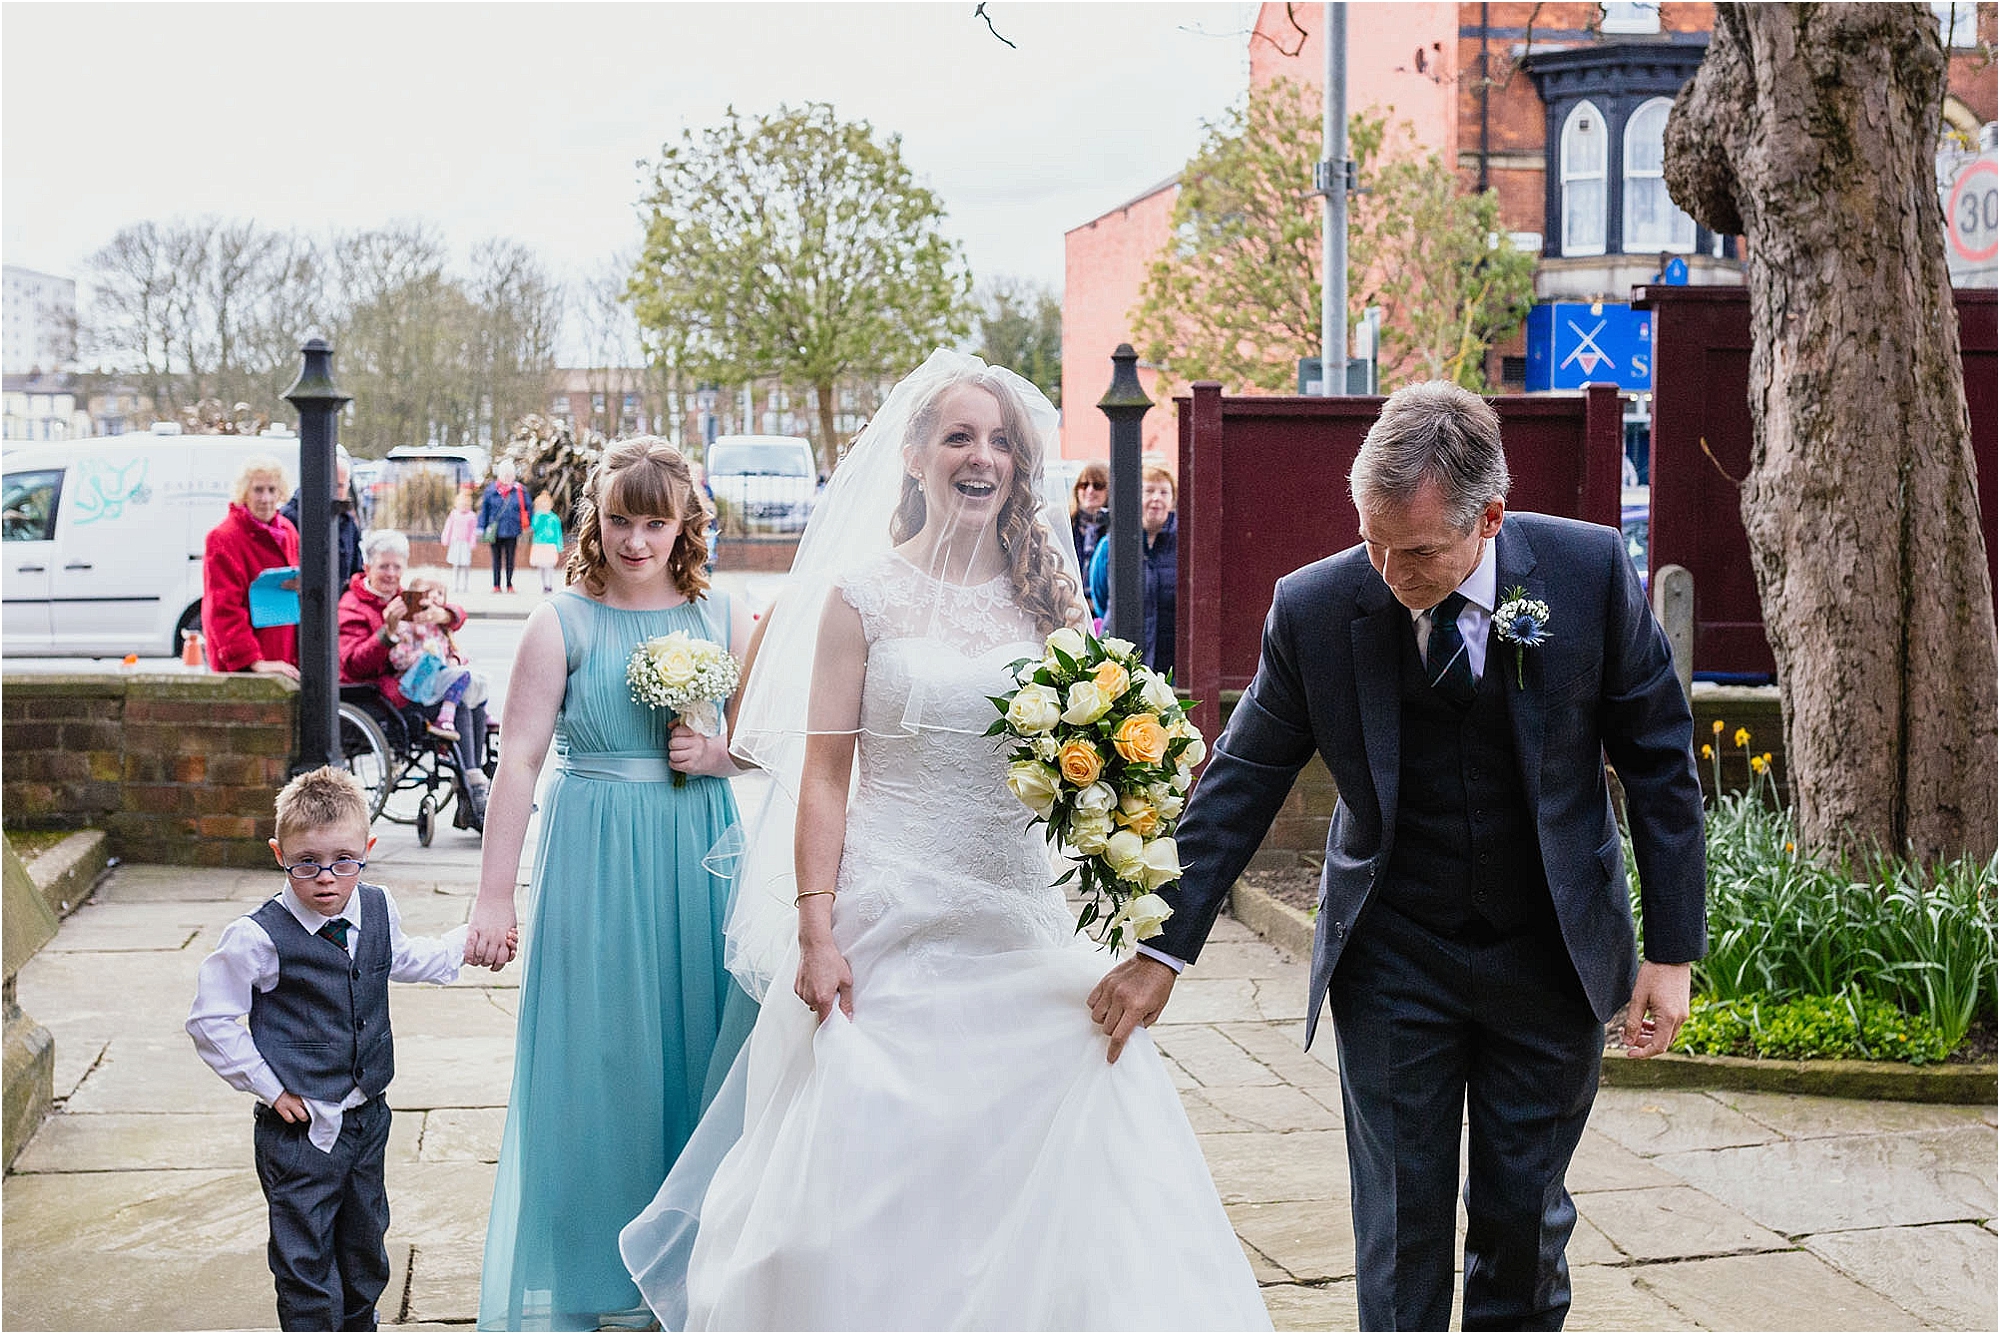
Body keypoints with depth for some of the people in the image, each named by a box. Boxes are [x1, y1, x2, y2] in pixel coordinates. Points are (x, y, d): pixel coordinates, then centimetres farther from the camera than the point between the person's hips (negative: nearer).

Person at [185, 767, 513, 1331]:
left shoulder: (379, 910, -1)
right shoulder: (258, 938, -19)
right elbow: (210, 1021, -12)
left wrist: (465, 943, 21)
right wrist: (269, 1086, -12)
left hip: (367, 1114, 6)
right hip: (299, 1129, -6)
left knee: (365, 1242, 22)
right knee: (305, 1258, 1)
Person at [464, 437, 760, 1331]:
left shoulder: (724, 617, 4)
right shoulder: (562, 623, -5)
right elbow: (519, 759, -7)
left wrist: (724, 753, -10)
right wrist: (493, 894, -9)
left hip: (698, 853, 3)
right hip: (595, 854, -3)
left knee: (698, 1043, 8)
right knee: (595, 1049, 3)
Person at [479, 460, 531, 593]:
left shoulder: (520, 490, -1)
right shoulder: (491, 489, 0)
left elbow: (527, 508, 4)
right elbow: (484, 507, 4)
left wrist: (526, 527, 1)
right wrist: (482, 527, 2)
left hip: (512, 531, 0)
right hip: (495, 531, 0)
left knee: (510, 558, 8)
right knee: (497, 558, 8)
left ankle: (509, 584, 17)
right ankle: (496, 585, 15)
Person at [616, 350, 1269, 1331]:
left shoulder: (1049, 596, 8)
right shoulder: (865, 595, -1)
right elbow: (823, 773, -3)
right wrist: (815, 929, -11)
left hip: (1027, 923, 3)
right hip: (894, 927, -3)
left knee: (1047, 1172, 3)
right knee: (878, 1173, 0)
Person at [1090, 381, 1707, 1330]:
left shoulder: (1592, 572, -13)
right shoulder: (1314, 607, -14)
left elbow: (1658, 762, -4)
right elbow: (1242, 780, -5)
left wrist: (1672, 950, -5)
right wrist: (1164, 947, -9)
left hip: (1552, 955, 1)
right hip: (1393, 965, 0)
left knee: (1524, 1214, 10)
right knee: (1401, 1222, 4)